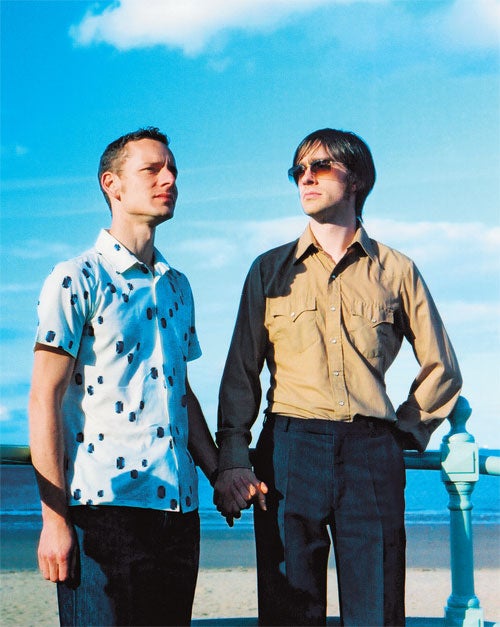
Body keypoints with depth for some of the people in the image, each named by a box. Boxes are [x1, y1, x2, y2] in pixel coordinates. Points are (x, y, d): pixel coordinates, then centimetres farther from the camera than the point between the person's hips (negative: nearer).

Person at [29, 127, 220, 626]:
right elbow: (45, 401, -9)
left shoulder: (177, 286, 16)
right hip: (102, 506, -6)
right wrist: (54, 519, -14)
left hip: (177, 507, 6)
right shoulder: (76, 279, -4)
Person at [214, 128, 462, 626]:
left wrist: (405, 433, 9)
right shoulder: (271, 269, 13)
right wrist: (232, 459, -2)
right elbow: (241, 373, 9)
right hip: (290, 450, 0)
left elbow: (441, 370, 17)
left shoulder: (396, 271, 12)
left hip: (372, 455, 0)